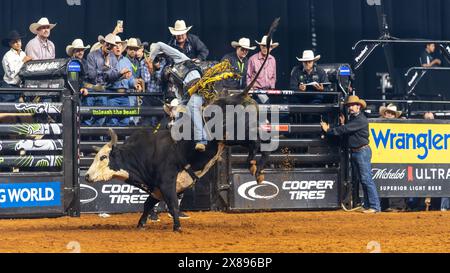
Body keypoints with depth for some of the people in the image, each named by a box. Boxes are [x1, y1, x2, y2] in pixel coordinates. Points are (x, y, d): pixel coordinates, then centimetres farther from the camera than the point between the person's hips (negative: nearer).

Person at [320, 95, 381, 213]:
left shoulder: (361, 120, -15)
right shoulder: (352, 118, 16)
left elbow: (346, 130, -19)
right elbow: (345, 131, 15)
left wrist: (329, 131, -13)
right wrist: (342, 125, -2)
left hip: (362, 151, -10)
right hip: (354, 152, 10)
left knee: (366, 179, -12)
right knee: (361, 180, 11)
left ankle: (374, 206, -13)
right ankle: (367, 205, 14)